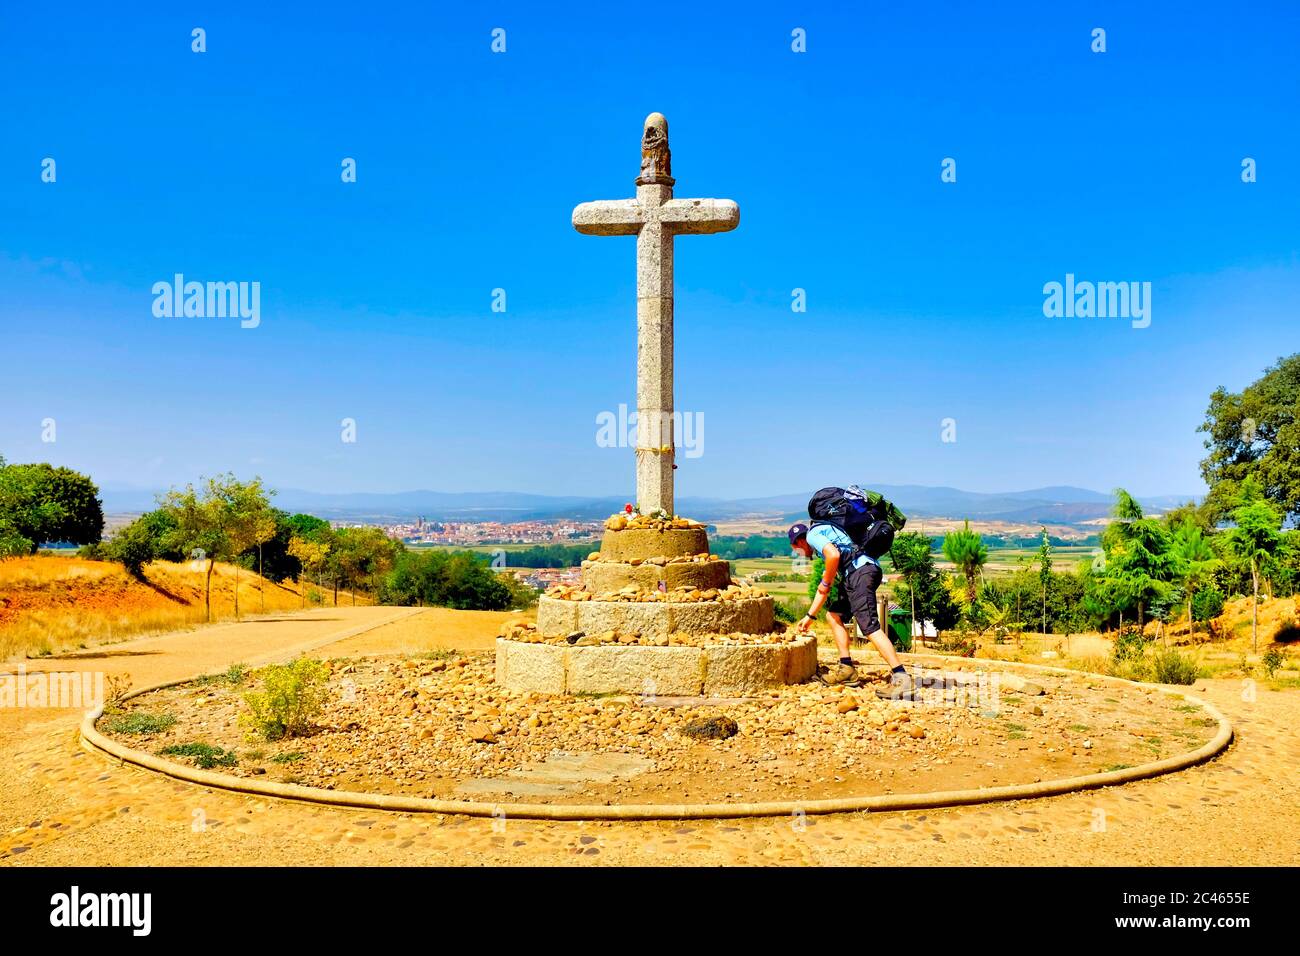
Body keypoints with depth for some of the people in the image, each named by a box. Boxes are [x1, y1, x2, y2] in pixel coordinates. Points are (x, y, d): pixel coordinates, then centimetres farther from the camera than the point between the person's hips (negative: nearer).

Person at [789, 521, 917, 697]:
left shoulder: (812, 534, 6)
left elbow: (834, 554, -17)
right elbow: (823, 588, 39)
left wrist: (826, 583, -3)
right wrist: (809, 616, 43)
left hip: (860, 569, -10)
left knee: (869, 626, -17)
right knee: (833, 615, 20)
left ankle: (902, 679, -23)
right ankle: (846, 668, 17)